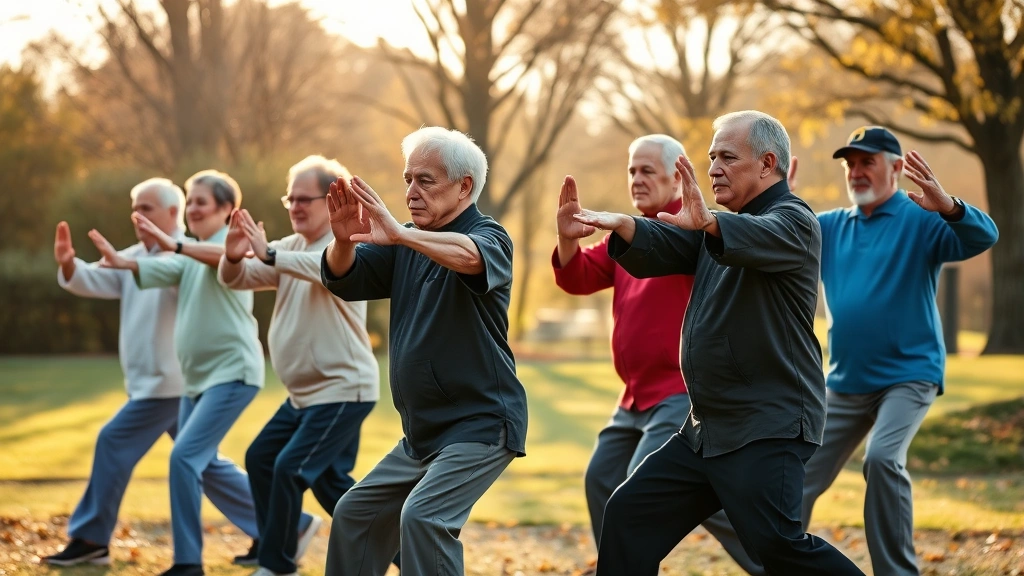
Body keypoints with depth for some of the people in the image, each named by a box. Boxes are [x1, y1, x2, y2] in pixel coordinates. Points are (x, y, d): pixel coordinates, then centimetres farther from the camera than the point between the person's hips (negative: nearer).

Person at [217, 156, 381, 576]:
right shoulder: (290, 248, 9)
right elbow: (236, 280, 2)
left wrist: (269, 255, -39)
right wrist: (234, 256, -20)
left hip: (343, 389, -9)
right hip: (305, 392, 9)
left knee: (291, 468, -13)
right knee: (260, 458, 14)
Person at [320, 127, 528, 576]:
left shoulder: (489, 237, -11)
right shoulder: (407, 246, 9)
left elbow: (470, 256, -35)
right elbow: (343, 279, -1)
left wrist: (399, 234, -50)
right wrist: (343, 240, -23)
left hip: (480, 425, -8)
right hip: (422, 433, 8)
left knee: (423, 516, -25)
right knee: (355, 514, 15)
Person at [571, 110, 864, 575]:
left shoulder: (792, 221, -7)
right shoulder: (724, 228, 18)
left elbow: (757, 238, -31)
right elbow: (660, 248, 3)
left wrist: (708, 223, -52)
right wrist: (622, 226, -18)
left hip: (769, 428, -9)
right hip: (707, 428, 9)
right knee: (629, 515, 8)